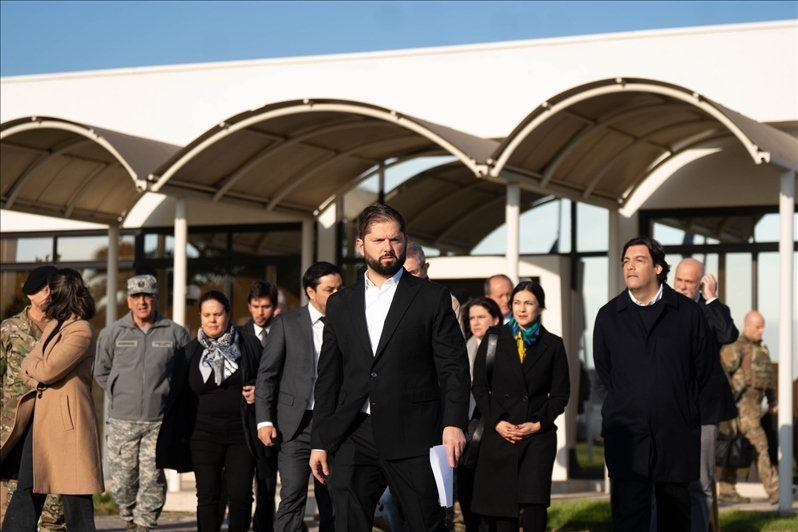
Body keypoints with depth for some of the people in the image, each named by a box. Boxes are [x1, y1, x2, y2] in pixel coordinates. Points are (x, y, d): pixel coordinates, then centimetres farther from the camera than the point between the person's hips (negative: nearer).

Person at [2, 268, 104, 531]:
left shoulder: (81, 331, -13)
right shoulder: (53, 326, 16)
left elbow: (47, 370, -19)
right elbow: (28, 368, 16)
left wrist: (31, 363, 2)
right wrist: (37, 374, -5)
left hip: (67, 420, -9)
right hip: (42, 417, 9)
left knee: (75, 500, -4)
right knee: (25, 491, 10)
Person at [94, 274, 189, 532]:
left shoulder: (175, 333, 1)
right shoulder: (112, 333, 3)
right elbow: (101, 372, 16)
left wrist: (170, 396, 5)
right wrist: (120, 396, 10)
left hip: (159, 421, -1)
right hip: (122, 421, 1)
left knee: (152, 479, -6)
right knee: (122, 481, 5)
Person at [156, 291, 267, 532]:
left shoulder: (249, 345, 3)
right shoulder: (190, 353, 7)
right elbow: (179, 398, 10)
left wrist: (258, 392, -10)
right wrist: (174, 440, 7)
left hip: (241, 432, -1)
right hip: (204, 434, 1)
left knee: (240, 494, -6)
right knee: (208, 496, -2)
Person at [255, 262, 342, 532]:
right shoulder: (287, 323, 2)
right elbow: (267, 374, 2)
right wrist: (264, 420, -6)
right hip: (297, 423, -2)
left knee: (332, 501, 7)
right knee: (293, 497, -8)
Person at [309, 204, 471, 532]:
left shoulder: (432, 298, 5)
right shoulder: (340, 305, 14)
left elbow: (453, 367, -1)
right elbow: (328, 378, 14)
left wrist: (454, 423, -15)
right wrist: (319, 442, 9)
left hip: (413, 438, -3)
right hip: (355, 437, 3)